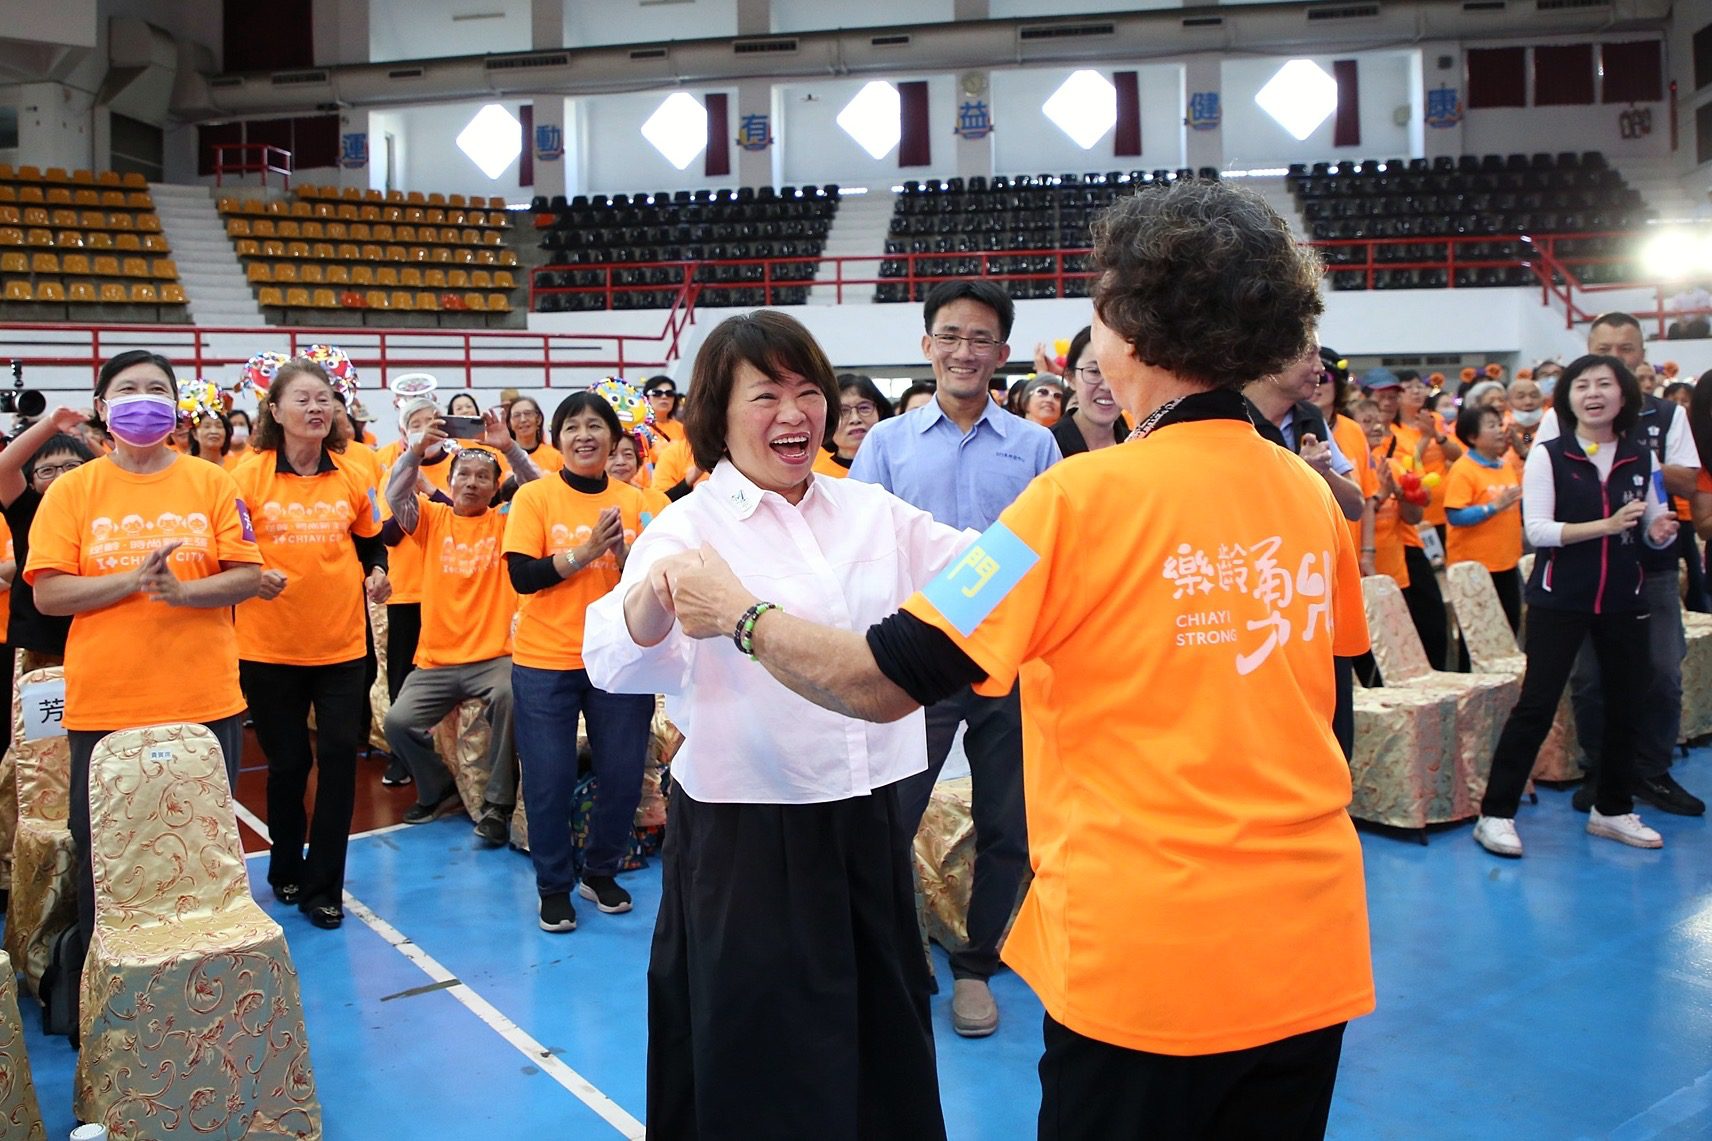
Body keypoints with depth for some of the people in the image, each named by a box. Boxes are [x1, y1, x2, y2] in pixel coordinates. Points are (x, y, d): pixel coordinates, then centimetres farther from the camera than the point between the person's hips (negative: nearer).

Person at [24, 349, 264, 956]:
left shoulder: (211, 483, 3)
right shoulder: (71, 489, 2)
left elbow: (247, 577, -1)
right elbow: (48, 593, -3)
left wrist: (180, 590, -18)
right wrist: (135, 578, -16)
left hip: (205, 700, 0)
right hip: (103, 705, 0)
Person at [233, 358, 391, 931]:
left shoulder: (356, 474, 2)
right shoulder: (249, 474, -7)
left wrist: (376, 573, -5)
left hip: (341, 642, 2)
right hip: (269, 646, -2)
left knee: (339, 758, 0)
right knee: (287, 763, 11)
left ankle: (323, 886, 14)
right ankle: (286, 871, 35)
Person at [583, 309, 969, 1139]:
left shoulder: (869, 510, 5)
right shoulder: (690, 527, -9)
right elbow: (613, 664, -23)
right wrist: (656, 594, -44)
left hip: (869, 820, 5)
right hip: (746, 831, -4)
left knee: (882, 1036, 20)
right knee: (762, 1056, 10)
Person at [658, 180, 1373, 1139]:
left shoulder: (1084, 496, -17)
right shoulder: (1314, 496, 0)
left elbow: (878, 683, -17)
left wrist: (735, 611, -2)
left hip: (1144, 958, -5)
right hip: (1312, 952, 6)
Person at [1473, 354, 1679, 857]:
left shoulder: (1641, 458, 6)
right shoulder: (1549, 455, -5)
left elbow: (1654, 531, 13)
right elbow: (1537, 529, -13)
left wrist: (1662, 531, -10)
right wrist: (1606, 525, -23)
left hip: (1623, 600, 5)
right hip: (1559, 599, -4)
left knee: (1627, 706, 10)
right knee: (1537, 703, -6)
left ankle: (1612, 809, 28)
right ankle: (1495, 813, 1)